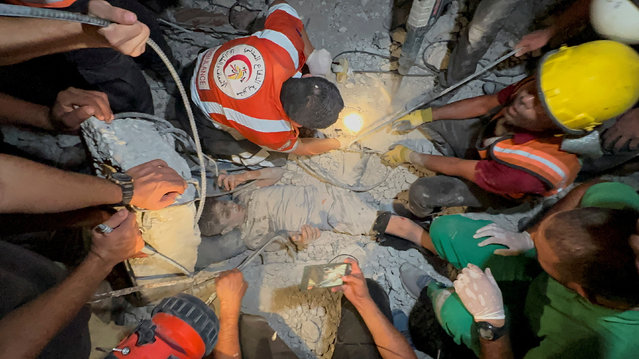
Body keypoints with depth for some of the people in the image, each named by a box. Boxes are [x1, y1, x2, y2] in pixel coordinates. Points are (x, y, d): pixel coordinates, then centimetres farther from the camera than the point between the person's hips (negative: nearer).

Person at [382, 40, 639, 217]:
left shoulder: (534, 167, -45)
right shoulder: (542, 88, -30)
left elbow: (462, 169, -32)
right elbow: (484, 103, -12)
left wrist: (409, 156, -19)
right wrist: (423, 116, -11)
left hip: (494, 192, -5)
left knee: (421, 192, -20)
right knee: (427, 121, 1)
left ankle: (415, 218, 18)